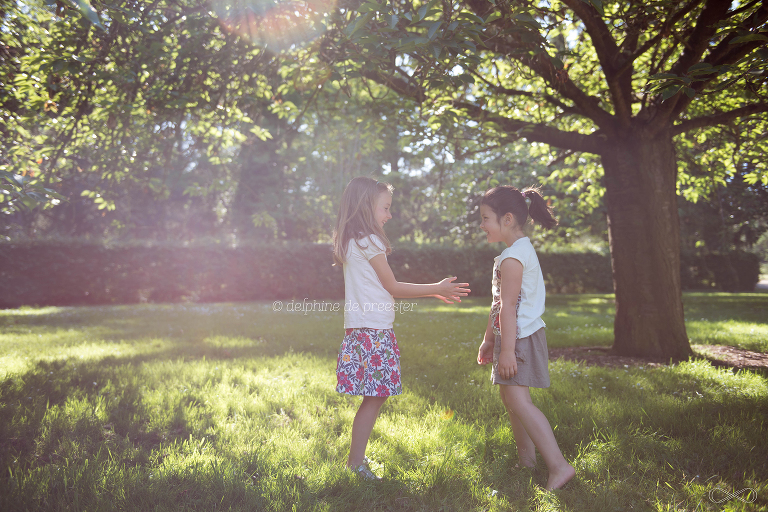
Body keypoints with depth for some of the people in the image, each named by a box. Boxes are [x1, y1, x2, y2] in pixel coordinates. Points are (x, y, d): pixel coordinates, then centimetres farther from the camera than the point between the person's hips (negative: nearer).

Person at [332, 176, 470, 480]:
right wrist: (437, 289, 2)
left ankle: (356, 457, 19)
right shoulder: (369, 242, -11)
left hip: (362, 329, 9)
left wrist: (434, 292, 19)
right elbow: (393, 288, -7)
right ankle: (356, 461, 4)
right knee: (376, 396, -4)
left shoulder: (354, 242, 17)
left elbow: (385, 287, 19)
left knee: (376, 396, 12)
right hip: (373, 330, -9)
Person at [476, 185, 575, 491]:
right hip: (513, 336, 11)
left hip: (519, 338, -11)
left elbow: (508, 306, -24)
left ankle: (559, 465, -12)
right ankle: (526, 460, 28)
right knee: (509, 397, 17)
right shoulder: (522, 250, 16)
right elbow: (498, 304, 20)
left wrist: (507, 350, -26)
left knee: (518, 400, -14)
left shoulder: (512, 257, -18)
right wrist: (489, 340, 24)